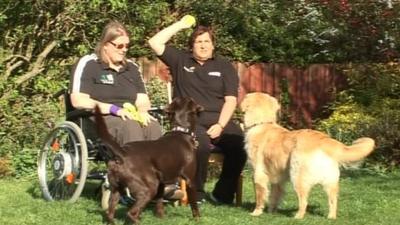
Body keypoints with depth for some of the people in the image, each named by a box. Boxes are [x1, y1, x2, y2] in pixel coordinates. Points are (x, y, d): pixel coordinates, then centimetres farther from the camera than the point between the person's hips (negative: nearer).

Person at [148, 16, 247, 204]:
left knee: (240, 145, -28)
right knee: (201, 145, -36)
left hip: (218, 119, 2)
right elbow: (155, 43, 2)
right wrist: (180, 25, 6)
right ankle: (196, 193, -16)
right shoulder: (180, 60, 14)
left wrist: (220, 125, -11)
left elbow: (231, 100, 4)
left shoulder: (224, 66, 13)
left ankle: (223, 194, -10)